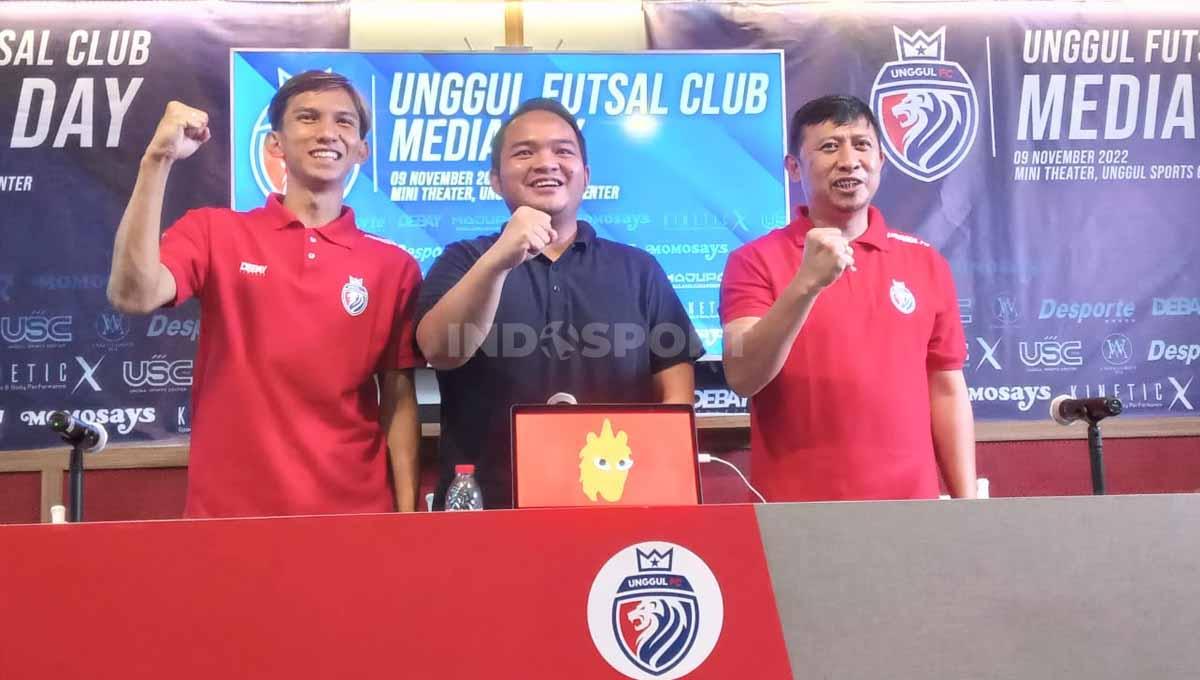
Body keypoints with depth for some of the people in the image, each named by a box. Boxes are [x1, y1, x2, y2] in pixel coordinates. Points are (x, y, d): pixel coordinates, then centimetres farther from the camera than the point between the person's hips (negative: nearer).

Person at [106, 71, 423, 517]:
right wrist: (158, 160, -20)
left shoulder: (394, 266, 4)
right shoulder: (214, 232, 1)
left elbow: (400, 400, 4)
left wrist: (407, 516, -2)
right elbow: (134, 296, -16)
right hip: (230, 513, -1)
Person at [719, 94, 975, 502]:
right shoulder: (754, 261, -3)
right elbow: (742, 378, -15)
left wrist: (967, 504, 4)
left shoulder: (926, 263, 6)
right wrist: (806, 283, -25)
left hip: (910, 505, 3)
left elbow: (947, 390, 8)